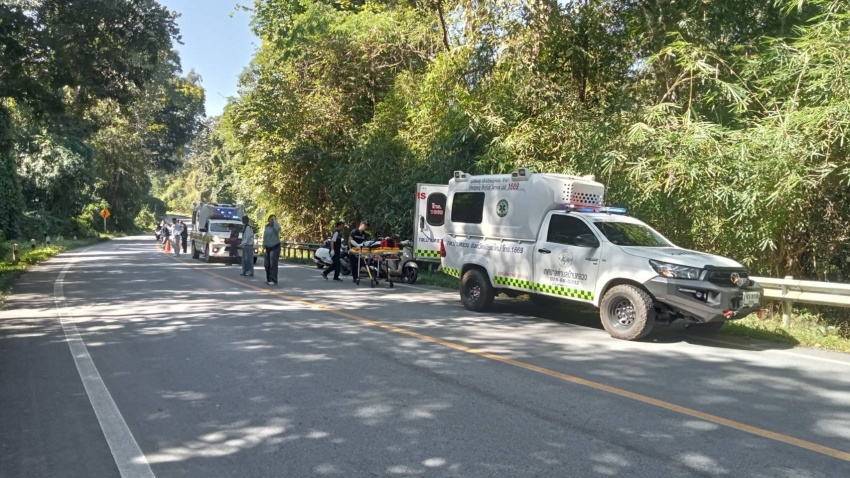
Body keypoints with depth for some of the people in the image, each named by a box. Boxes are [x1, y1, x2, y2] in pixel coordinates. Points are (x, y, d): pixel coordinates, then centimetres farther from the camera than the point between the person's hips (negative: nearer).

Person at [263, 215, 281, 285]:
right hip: (268, 247, 6)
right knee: (266, 264, 10)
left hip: (275, 247, -6)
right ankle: (268, 279, 24)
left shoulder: (276, 225, -7)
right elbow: (264, 236, 17)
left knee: (273, 264, -10)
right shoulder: (266, 227, 9)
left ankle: (273, 280, -8)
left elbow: (277, 229, -32)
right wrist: (264, 245, 15)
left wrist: (275, 220, -21)